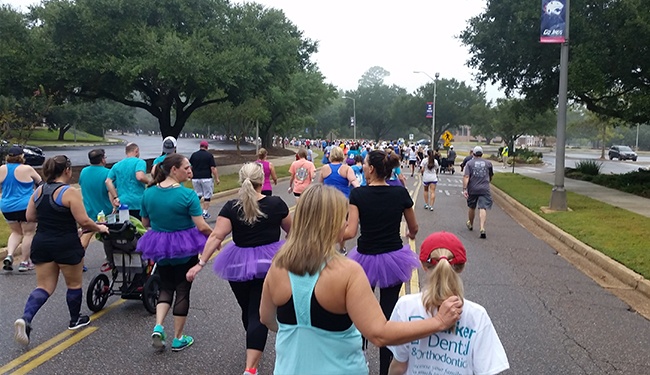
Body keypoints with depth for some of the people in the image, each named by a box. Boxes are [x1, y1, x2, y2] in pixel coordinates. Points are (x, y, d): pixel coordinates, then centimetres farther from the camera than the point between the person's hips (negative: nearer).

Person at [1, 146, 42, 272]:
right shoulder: (27, 169, -11)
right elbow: (40, 182, 3)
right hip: (26, 207, -5)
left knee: (16, 232, 22)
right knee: (28, 233, 7)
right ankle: (24, 262, 9)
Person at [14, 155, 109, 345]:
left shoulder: (39, 190, 5)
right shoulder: (70, 192, -15)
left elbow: (30, 217, 10)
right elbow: (83, 221, -18)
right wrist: (99, 228, -1)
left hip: (41, 243, 6)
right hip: (66, 245, -6)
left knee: (44, 286, 11)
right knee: (74, 284, 14)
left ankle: (25, 319, -10)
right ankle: (75, 320, 30)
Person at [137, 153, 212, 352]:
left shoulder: (148, 193, -3)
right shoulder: (187, 194, -19)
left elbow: (145, 222, 8)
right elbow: (201, 227, -20)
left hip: (159, 245, 4)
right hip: (184, 247, -4)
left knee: (166, 286, 21)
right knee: (182, 290, 10)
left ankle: (158, 327, 2)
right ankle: (178, 339, 20)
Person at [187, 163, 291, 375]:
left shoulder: (231, 207, -8)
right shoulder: (276, 203, -6)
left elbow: (216, 236, -16)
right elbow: (290, 229, 10)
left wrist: (201, 263, -13)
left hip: (240, 262, 1)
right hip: (269, 262, -1)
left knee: (247, 310, 22)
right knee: (259, 314, -1)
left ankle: (254, 347, 46)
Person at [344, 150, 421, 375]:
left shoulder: (358, 194, -13)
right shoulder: (401, 194, -6)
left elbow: (350, 232, -19)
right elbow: (413, 228, 6)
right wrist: (410, 235, 28)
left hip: (366, 259, -1)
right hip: (394, 258, 1)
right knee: (388, 313, 11)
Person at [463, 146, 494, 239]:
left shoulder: (469, 163, 2)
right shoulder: (488, 163, 8)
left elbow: (466, 177, -10)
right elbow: (491, 176, 22)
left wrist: (464, 189, -13)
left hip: (472, 189, 0)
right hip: (484, 189, 0)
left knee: (472, 208, 18)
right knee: (483, 208, -8)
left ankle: (470, 224, 38)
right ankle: (482, 228, -24)